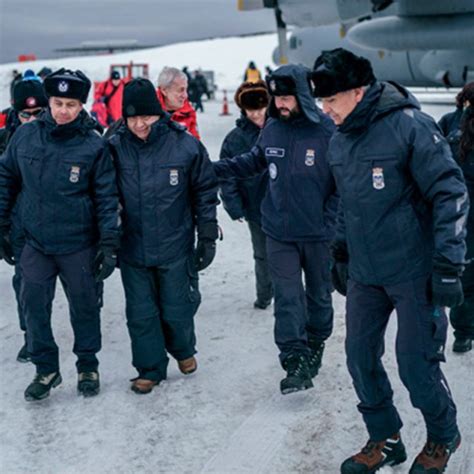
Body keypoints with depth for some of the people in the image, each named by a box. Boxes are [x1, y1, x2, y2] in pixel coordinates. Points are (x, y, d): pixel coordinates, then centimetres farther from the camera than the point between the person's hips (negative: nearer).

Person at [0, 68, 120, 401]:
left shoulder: (93, 145, -11)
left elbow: (107, 198, -7)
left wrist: (109, 243, -11)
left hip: (79, 245, -2)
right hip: (35, 243, 2)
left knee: (85, 307, 11)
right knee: (34, 307, 4)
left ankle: (88, 366, 31)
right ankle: (46, 369, 23)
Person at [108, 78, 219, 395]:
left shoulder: (186, 145, -8)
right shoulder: (116, 148, -4)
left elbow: (205, 192, 1)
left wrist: (208, 237, 1)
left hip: (176, 249, -1)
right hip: (132, 249, 2)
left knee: (177, 310, 10)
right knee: (141, 313, 8)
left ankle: (183, 350, 40)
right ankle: (150, 368, 26)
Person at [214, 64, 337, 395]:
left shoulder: (327, 131, -14)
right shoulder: (271, 129, 0)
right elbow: (254, 162, 18)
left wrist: (330, 224, -15)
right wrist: (214, 168, 10)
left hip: (317, 234, -2)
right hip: (279, 233, 3)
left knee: (318, 294, 16)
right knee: (287, 299, -3)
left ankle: (315, 346, 37)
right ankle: (296, 364, 0)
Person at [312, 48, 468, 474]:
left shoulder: (409, 125, -15)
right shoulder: (340, 140, 7)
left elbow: (450, 194, -14)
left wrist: (448, 264, -17)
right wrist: (341, 254, 22)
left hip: (414, 271, -6)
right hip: (364, 272, 6)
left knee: (416, 362, 1)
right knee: (360, 356, 8)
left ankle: (443, 437, 29)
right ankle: (385, 440, 29)